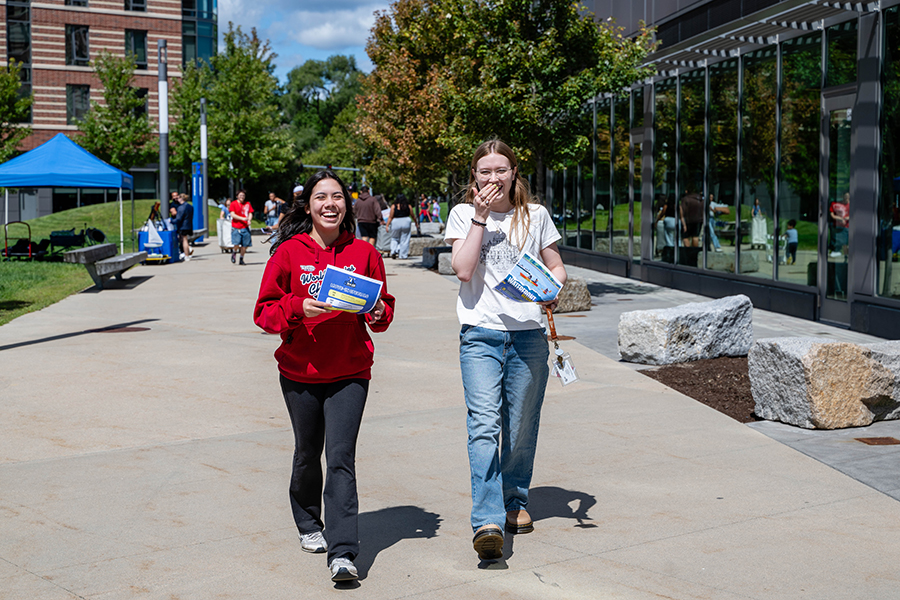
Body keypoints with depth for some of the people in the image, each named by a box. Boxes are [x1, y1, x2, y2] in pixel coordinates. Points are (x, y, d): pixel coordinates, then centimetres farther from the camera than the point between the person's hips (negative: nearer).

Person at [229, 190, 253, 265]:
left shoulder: (247, 204, 14)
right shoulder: (234, 204, 1)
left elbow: (250, 213, 12)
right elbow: (233, 214, -7)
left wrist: (249, 220, -9)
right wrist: (242, 218, -17)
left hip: (245, 227, 4)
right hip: (236, 228, -4)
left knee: (245, 244, 0)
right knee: (237, 243, -16)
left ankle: (241, 259, 17)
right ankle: (234, 253, 16)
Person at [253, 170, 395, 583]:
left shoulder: (363, 253, 1)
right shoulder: (288, 253, -2)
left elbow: (384, 305, 11)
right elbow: (265, 311, -2)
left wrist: (379, 313, -12)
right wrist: (299, 308, -20)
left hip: (350, 373, -1)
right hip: (300, 373, 1)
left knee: (340, 457, -10)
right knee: (307, 454, 17)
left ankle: (342, 553, -10)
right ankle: (308, 525, 41)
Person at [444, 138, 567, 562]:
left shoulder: (535, 215, 11)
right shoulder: (463, 214, 7)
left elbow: (556, 266, 17)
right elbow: (463, 270, -7)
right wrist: (480, 218, -8)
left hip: (528, 332, 2)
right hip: (480, 332, -2)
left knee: (521, 427, 8)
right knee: (484, 424, -15)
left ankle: (516, 503, 29)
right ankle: (487, 522, -20)